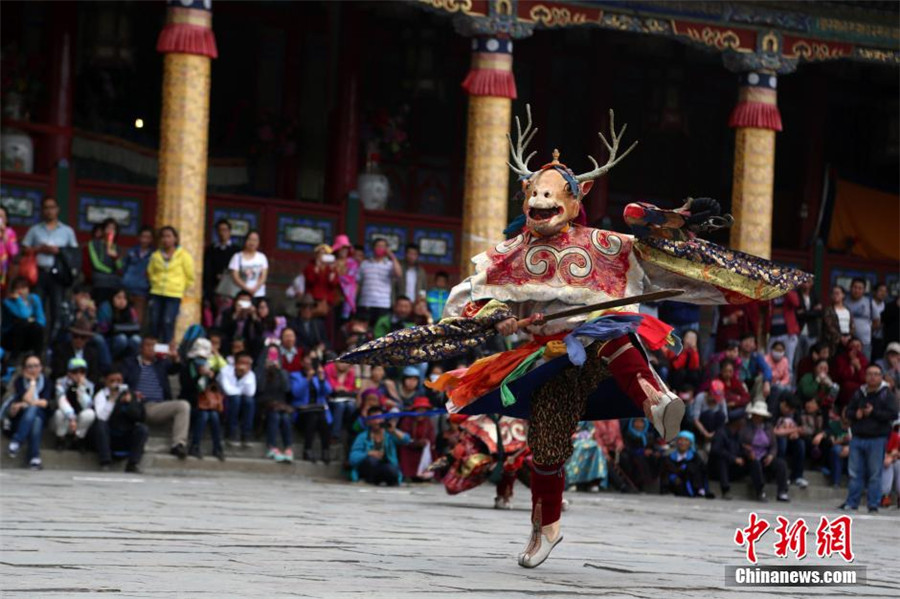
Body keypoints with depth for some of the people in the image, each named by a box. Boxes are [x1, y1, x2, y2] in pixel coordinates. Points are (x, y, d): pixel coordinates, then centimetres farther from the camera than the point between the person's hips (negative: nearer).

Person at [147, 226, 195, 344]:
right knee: (154, 322, 1)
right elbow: (150, 273, 22)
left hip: (174, 295, -3)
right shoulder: (156, 256, 7)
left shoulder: (184, 256, -2)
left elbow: (190, 277, 4)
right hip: (156, 294, 3)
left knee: (167, 322, -10)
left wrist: (182, 288, 8)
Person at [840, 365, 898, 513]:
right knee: (855, 473, 6)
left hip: (877, 439, -4)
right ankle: (852, 502, 12)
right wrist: (855, 414, -6)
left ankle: (873, 504, 4)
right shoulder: (859, 393, 12)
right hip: (857, 438, 4)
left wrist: (873, 412, -16)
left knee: (875, 474, -1)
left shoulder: (886, 394, -1)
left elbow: (893, 414, -9)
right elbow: (848, 411, 16)